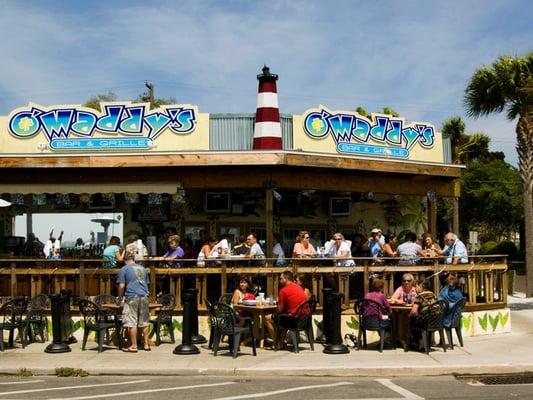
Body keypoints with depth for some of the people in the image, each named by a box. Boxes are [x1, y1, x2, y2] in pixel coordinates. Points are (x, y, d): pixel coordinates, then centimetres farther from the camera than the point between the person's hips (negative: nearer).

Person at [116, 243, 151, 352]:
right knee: (144, 322, 12)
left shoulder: (124, 269, -1)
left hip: (132, 297, -5)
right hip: (144, 296, 5)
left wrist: (120, 297, 7)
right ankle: (146, 344, 15)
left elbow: (121, 286, -6)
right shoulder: (142, 268, 14)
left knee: (132, 323, 0)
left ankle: (133, 346, 2)